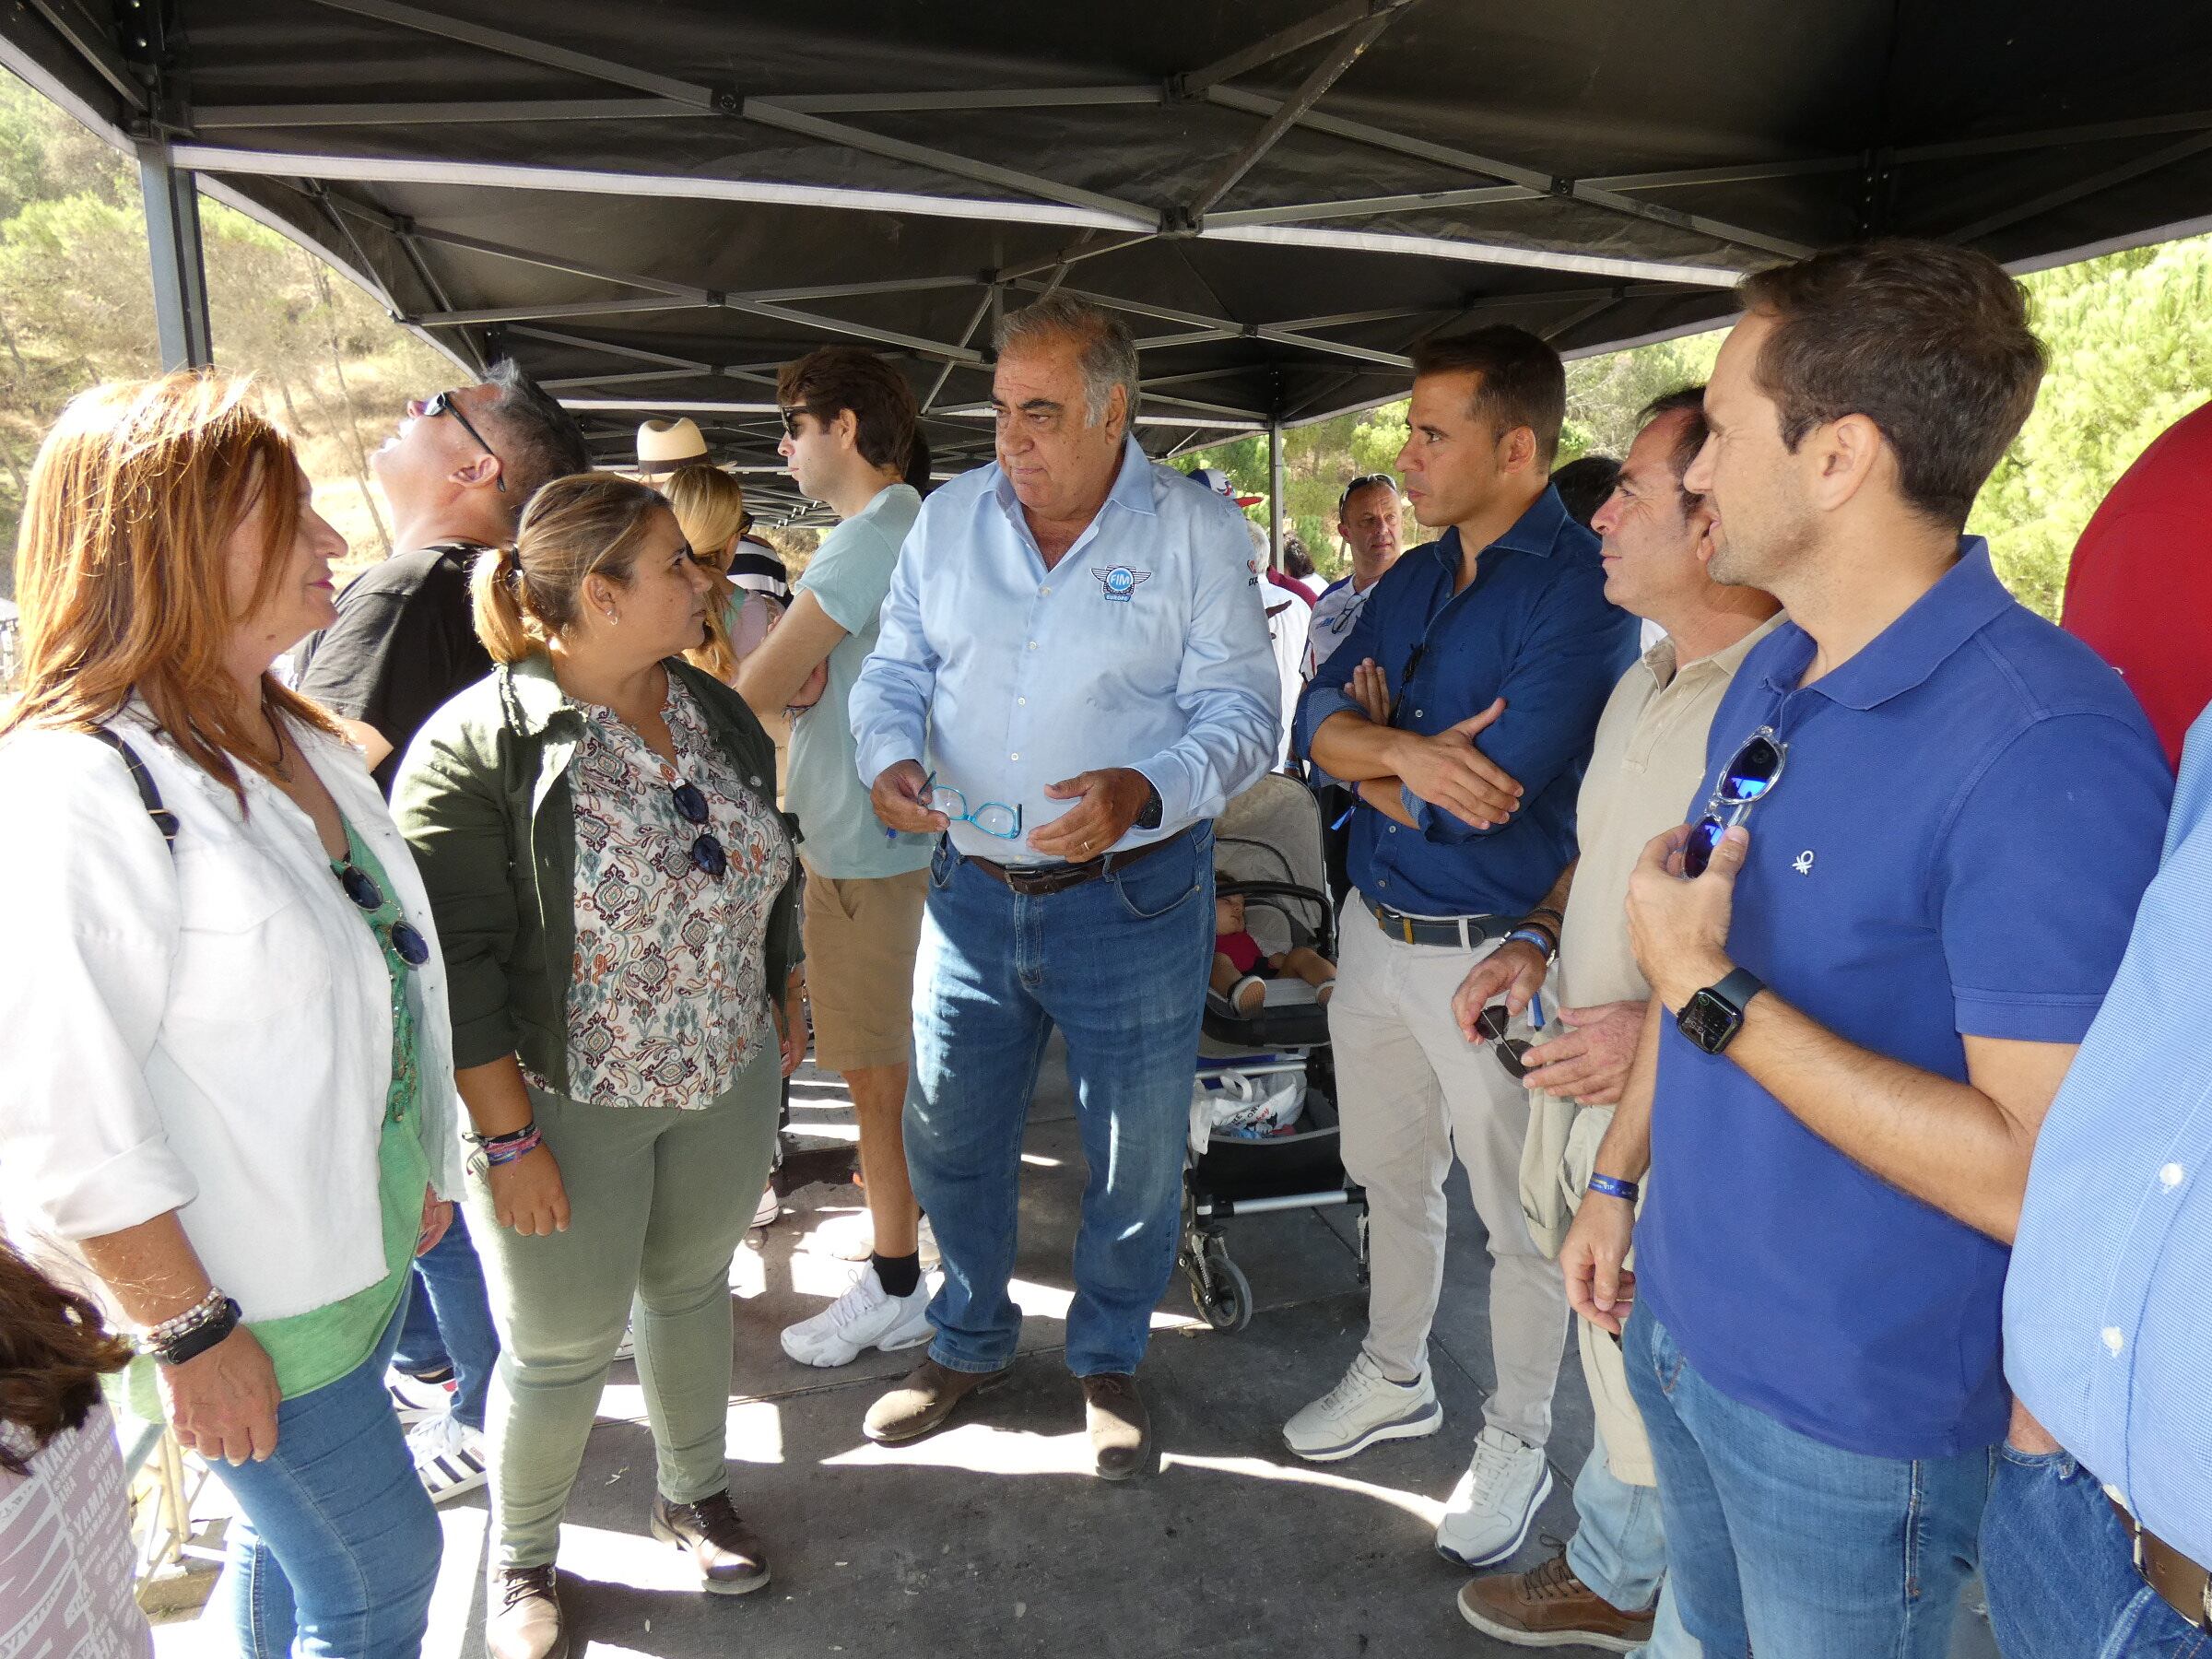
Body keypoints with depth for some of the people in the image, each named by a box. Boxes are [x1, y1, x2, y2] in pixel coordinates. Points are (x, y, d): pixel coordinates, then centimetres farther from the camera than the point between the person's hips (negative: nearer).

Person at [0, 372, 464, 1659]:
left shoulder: (302, 741, 5)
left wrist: (421, 1167, 15)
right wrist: (189, 1332, -18)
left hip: (362, 1243, 8)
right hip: (256, 1298, -8)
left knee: (292, 1539, 25)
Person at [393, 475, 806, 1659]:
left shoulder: (716, 713, 2)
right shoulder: (476, 749, -18)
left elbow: (768, 865, 14)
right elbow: (459, 964, -19)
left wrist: (783, 992, 15)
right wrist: (510, 1137, -18)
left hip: (729, 1083, 6)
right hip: (568, 1108, -5)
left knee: (692, 1286, 22)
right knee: (561, 1345, 10)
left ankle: (694, 1494, 45)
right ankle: (519, 1558, 37)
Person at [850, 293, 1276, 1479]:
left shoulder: (1195, 529, -6)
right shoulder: (950, 516, 4)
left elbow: (1240, 712, -9)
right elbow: (894, 668, 9)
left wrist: (1146, 791, -27)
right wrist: (890, 758, -12)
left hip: (1132, 896, -3)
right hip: (971, 887, 3)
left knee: (1135, 1156, 11)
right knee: (947, 1135, 15)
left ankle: (1109, 1360, 38)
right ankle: (969, 1339, 41)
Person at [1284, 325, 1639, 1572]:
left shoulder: (1582, 588, -17)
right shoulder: (1413, 579, 8)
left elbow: (1491, 789, -25)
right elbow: (1321, 718, -1)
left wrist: (1373, 756, -8)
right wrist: (1407, 752, -21)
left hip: (1493, 951, -7)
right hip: (1377, 926, 8)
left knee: (1518, 1216, 10)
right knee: (1389, 1175, 22)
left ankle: (1518, 1445, 31)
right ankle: (1397, 1379, 45)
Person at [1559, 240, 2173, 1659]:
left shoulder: (2044, 744, -26)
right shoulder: (1772, 674, 2)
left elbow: (2041, 1177, -28)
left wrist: (1712, 995, -26)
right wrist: (1620, 1177, 12)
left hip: (1852, 1411, -7)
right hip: (1678, 1323, 7)